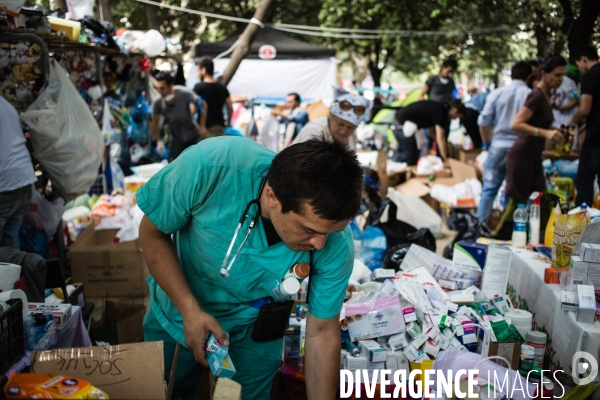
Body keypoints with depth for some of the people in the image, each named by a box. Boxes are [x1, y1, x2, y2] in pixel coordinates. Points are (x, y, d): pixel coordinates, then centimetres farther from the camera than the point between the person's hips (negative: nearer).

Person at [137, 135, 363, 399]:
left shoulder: (337, 246, -30)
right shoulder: (209, 166, -36)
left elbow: (322, 332, -16)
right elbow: (152, 233, -20)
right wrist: (190, 311, -28)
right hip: (176, 311, 1)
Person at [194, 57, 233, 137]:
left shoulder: (199, 87, -8)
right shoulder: (222, 87, 8)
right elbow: (230, 108, 10)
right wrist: (228, 123, 24)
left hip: (204, 127, -5)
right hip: (219, 126, 5)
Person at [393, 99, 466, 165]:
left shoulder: (437, 107, 12)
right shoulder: (440, 112, -15)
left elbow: (430, 128, 21)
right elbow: (440, 138, -17)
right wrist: (446, 160, -11)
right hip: (404, 125, -10)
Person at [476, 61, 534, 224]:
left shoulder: (497, 93, 0)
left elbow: (483, 122, -1)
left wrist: (487, 143, 14)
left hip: (498, 146, 1)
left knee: (489, 189, 9)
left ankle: (481, 224, 11)